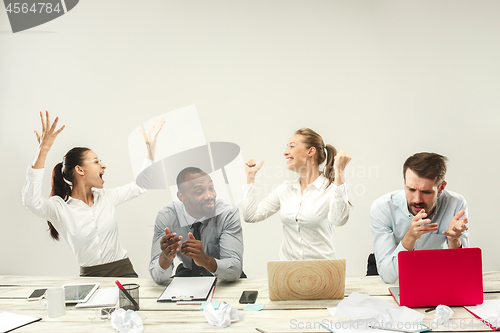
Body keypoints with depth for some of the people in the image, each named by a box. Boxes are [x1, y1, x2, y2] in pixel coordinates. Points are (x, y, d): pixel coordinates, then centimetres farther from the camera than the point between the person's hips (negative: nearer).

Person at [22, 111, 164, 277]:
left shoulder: (106, 197, 11)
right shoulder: (60, 207, -5)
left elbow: (142, 184, 22)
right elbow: (31, 200, -25)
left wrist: (151, 145, 18)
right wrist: (43, 150, -30)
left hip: (124, 270, 2)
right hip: (90, 275, -2)